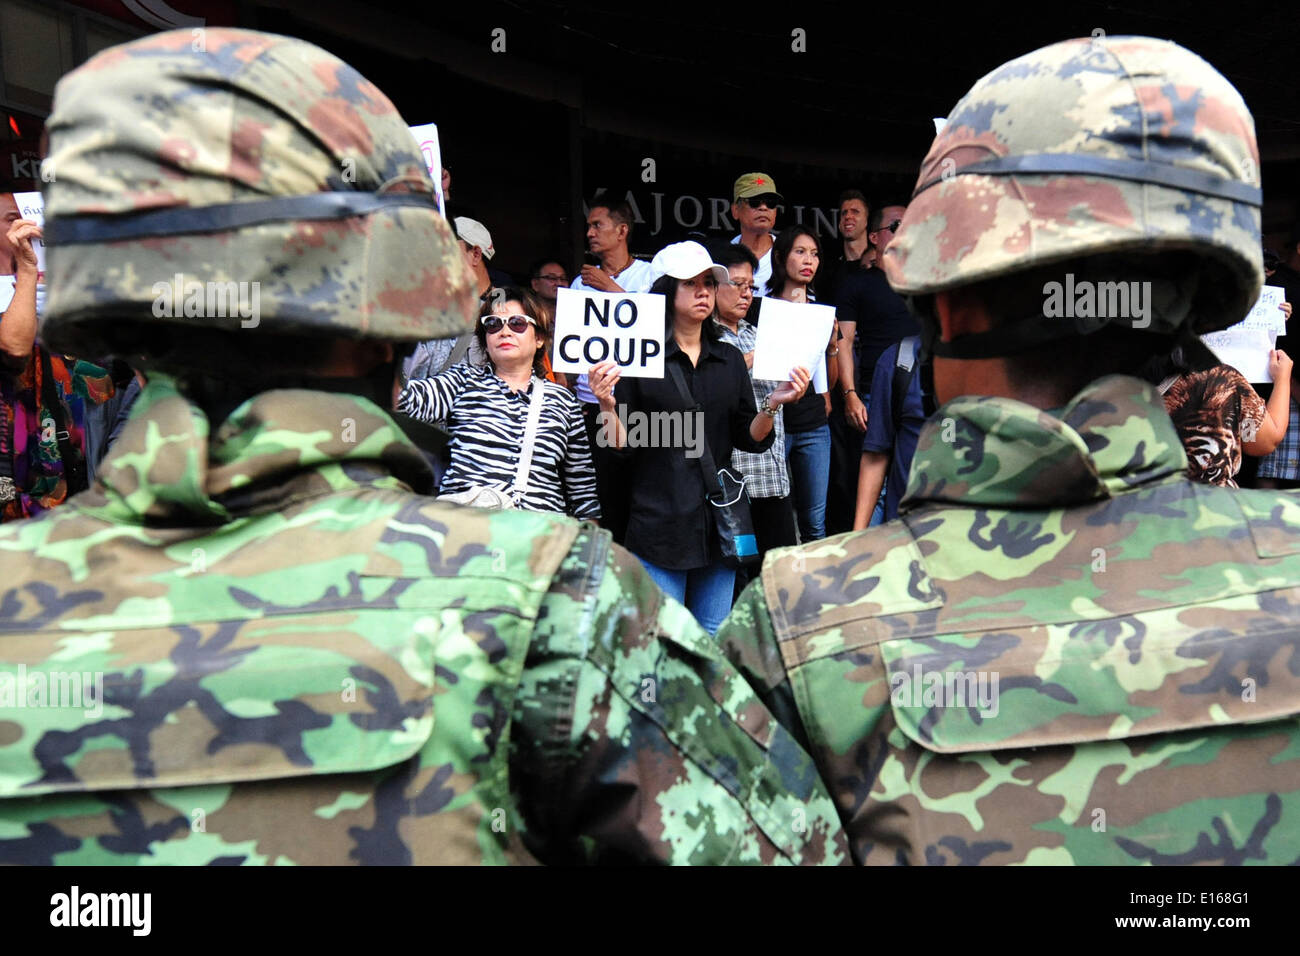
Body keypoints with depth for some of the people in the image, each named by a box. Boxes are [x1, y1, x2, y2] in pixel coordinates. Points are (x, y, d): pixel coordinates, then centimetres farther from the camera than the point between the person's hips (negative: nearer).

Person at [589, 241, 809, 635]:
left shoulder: (729, 359, 12)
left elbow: (751, 440, 8)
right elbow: (622, 446, -5)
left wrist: (773, 405, -9)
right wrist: (607, 405, -23)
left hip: (718, 522, 5)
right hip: (659, 525, -4)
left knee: (713, 642, 11)